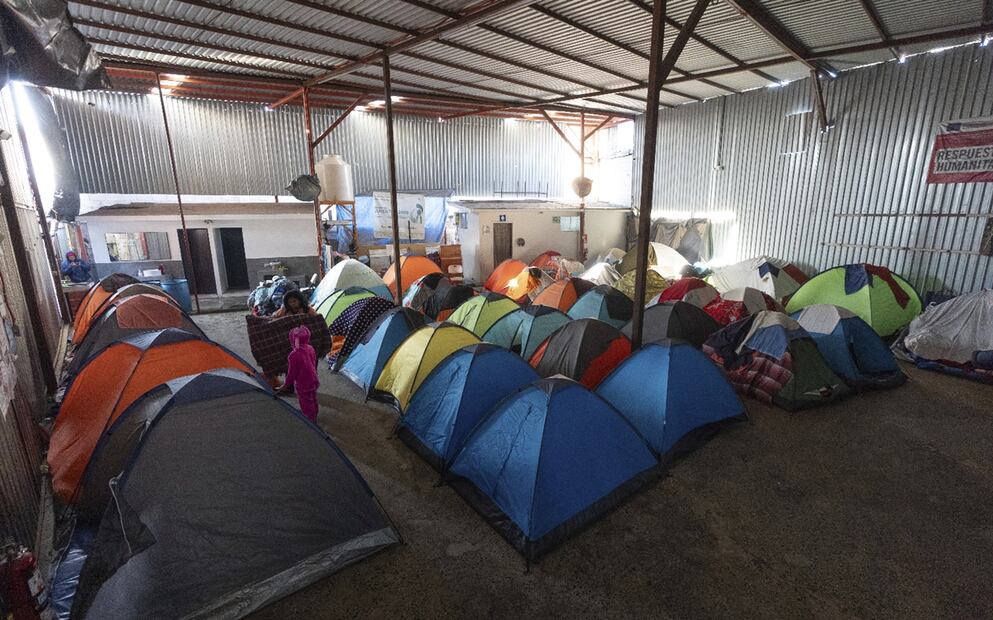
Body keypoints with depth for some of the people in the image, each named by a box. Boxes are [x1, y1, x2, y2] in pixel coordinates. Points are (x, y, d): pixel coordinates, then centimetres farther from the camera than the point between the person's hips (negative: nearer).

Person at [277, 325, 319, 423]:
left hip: (303, 384, -6)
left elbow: (292, 373, -20)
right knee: (313, 399, 28)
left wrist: (285, 385, -4)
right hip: (313, 381, 7)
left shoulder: (294, 355, -30)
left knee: (306, 403, 16)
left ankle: (309, 421, 35)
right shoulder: (311, 349, -10)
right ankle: (314, 417, 49)